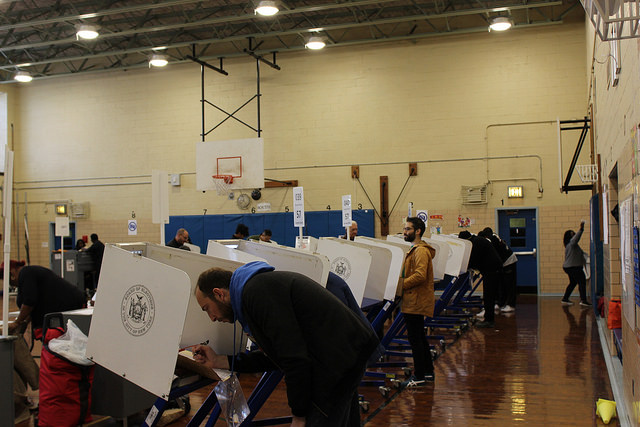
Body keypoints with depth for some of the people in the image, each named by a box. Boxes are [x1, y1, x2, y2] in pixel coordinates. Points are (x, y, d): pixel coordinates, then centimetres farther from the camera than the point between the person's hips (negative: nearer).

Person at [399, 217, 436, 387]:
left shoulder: (421, 251, -16)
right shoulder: (415, 249, 18)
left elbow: (420, 275, -26)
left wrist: (401, 285, -20)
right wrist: (401, 283, 9)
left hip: (416, 301, -11)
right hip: (414, 301, 11)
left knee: (415, 338, -5)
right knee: (419, 337, 17)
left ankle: (419, 376, 1)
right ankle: (428, 371, 26)